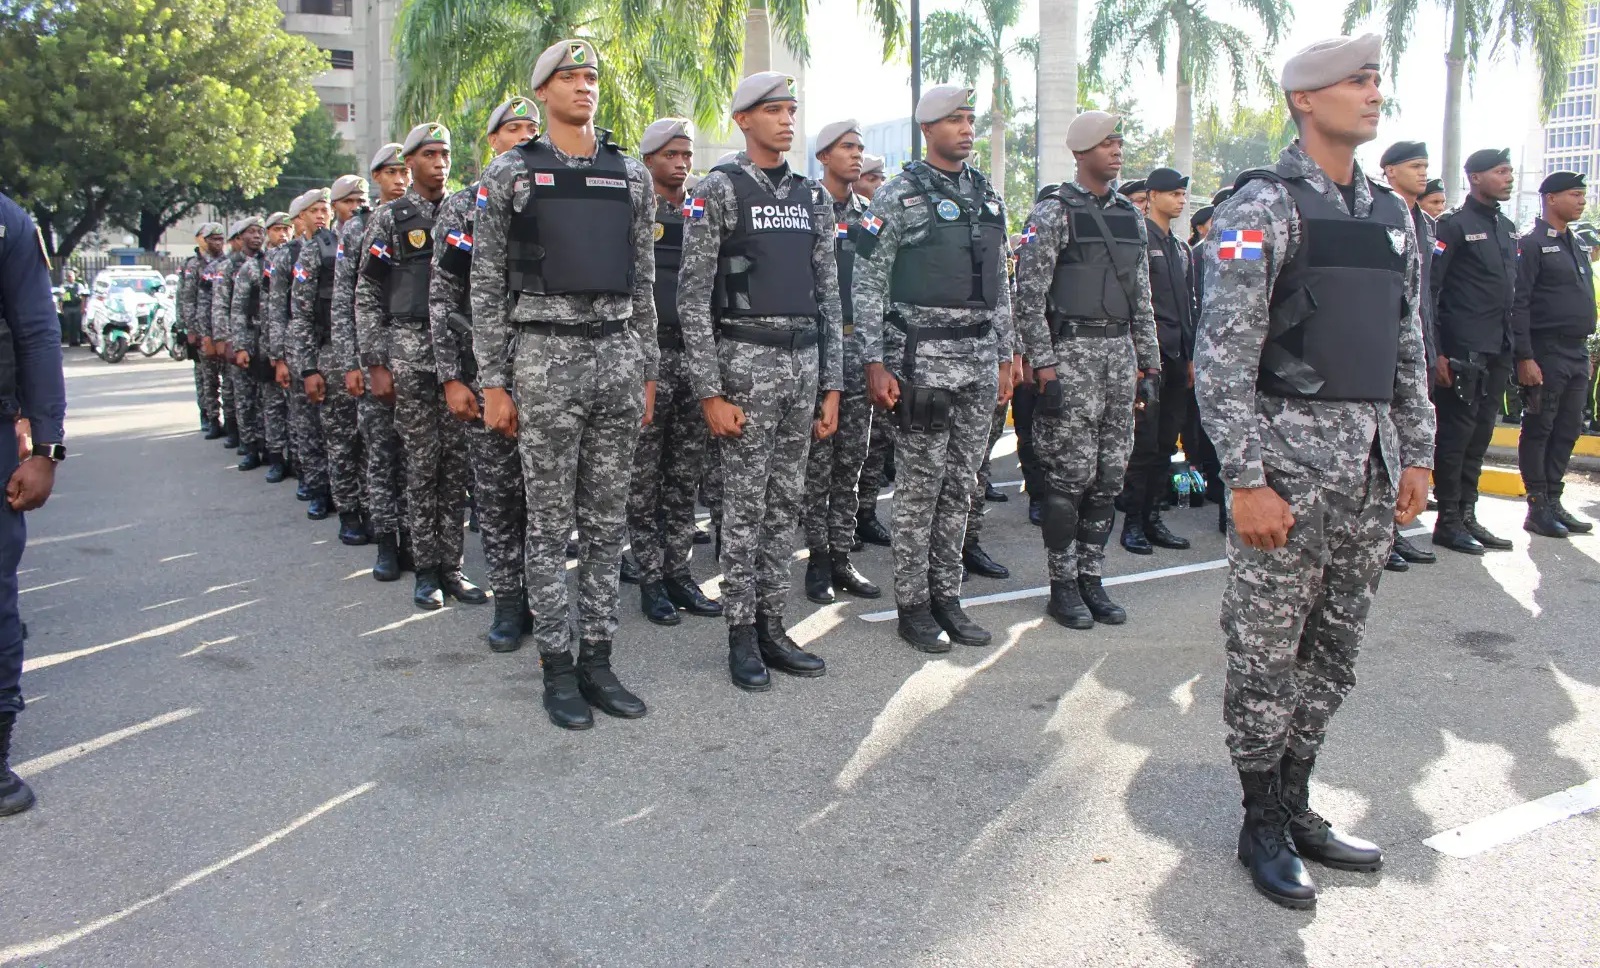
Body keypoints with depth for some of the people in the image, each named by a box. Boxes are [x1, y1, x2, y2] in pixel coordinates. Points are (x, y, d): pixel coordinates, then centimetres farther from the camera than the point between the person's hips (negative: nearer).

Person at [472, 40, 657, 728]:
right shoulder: (510, 172, 2)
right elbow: (487, 285, 1)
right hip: (545, 358, -3)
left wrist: (647, 372, 10)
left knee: (607, 521, 8)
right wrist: (493, 382, -4)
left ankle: (596, 657, 18)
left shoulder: (631, 175, 12)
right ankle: (556, 667, 12)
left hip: (618, 355, 4)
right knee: (550, 523, 2)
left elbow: (643, 282, 14)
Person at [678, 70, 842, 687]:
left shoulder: (813, 197, 14)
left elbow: (829, 296, 15)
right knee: (745, 505, -1)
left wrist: (831, 384, 9)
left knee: (785, 503, 10)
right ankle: (742, 636, 10)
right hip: (745, 361, -6)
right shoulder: (718, 190, -4)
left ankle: (772, 626, 19)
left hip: (804, 362, 6)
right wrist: (710, 392, -14)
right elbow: (693, 297, -8)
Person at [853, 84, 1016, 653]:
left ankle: (946, 595, 19)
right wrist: (875, 364, -12)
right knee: (919, 487, -1)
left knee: (961, 486, 9)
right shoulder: (899, 195, -4)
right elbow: (868, 283, -7)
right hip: (921, 360, -6)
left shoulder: (989, 198, 15)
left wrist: (1005, 359, 15)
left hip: (979, 361, 6)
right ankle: (912, 605, 10)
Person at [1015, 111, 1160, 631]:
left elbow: (1142, 297, 18)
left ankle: (1091, 577, 18)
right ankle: (1063, 586, 8)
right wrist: (1043, 365, -15)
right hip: (1071, 352, -6)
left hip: (1120, 351, 6)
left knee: (1109, 476, 8)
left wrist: (1149, 362, 14)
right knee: (1071, 477, -4)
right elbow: (1029, 295, -10)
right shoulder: (1052, 213, -5)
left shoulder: (1130, 215, 15)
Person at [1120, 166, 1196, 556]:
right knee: (1145, 440, -5)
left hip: (1176, 356, 8)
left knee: (1166, 442, 9)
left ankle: (1152, 517, 16)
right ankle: (1133, 522, 3)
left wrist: (1190, 356, 19)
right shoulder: (1138, 238, -6)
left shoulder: (1180, 247, 19)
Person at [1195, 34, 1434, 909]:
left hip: (1372, 465, 7)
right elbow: (1222, 355, -14)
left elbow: (1408, 347, 19)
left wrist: (1417, 453, 13)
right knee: (1266, 655, 2)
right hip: (1291, 459, -7)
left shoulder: (1391, 213, 15)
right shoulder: (1264, 206, -8)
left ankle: (1296, 806, 29)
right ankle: (1262, 827, 17)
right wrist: (1246, 480, -18)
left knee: (1334, 652, 14)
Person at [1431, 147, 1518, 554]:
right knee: (1456, 434, -3)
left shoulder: (1508, 228, 17)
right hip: (1463, 352, -8)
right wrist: (1435, 352, -17)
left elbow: (1513, 290, 20)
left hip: (1498, 352, 8)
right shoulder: (1455, 226, -7)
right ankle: (1448, 520, 6)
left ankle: (1467, 515, 19)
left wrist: (1515, 347, 14)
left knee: (1479, 436, 11)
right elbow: (1429, 288, -13)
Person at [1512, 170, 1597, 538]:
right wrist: (1524, 357, -20)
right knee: (1539, 430, -2)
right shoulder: (1532, 244, -8)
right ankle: (1538, 508, 4)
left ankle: (1553, 502, 17)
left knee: (1567, 431, 10)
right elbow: (1518, 304, -14)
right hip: (1545, 352, -8)